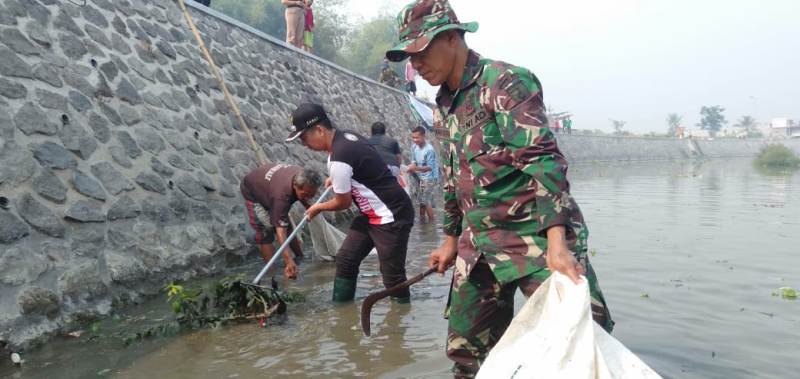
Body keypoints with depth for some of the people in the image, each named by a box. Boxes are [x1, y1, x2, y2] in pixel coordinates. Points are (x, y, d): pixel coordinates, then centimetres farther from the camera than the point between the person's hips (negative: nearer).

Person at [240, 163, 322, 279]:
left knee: (287, 225, 9)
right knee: (265, 230, -18)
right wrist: (288, 261, -55)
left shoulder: (303, 178, -26)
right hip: (253, 192, -7)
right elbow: (280, 231, -50)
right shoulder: (281, 196, -47)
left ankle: (301, 258, 22)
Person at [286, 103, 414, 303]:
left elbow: (343, 203, -12)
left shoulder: (338, 160, -26)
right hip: (372, 213, 10)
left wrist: (318, 208, 7)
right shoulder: (346, 136, 2)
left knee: (392, 273, -3)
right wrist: (337, 179, 26)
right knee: (345, 259, 11)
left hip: (392, 217, -10)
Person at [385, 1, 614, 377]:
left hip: (534, 234, -7)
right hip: (478, 245, 7)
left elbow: (543, 161, -20)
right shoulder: (442, 108, 13)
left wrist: (557, 243, -29)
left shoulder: (505, 83, -11)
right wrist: (451, 240, 25)